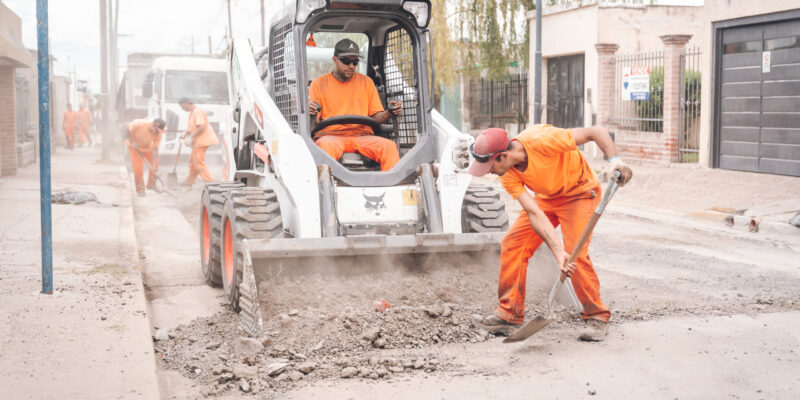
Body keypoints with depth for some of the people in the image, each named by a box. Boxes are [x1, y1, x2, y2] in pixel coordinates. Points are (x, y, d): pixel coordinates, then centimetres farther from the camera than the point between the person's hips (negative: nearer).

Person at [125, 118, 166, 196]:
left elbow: (155, 150, -27)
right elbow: (127, 129, -22)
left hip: (147, 146, 3)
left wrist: (154, 165, -31)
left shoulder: (158, 134, -28)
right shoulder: (139, 124, -37)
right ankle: (140, 189, 4)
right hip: (134, 146, -3)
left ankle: (151, 184, 22)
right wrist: (131, 142, -31)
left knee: (154, 164, 0)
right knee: (138, 167, -12)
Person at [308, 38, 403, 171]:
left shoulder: (366, 82, 19)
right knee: (327, 145, -38)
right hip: (331, 135, -2)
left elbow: (376, 117, 16)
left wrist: (389, 113, -6)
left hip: (362, 136, 3)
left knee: (389, 146, -27)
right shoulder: (319, 84, 11)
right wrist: (310, 113, -20)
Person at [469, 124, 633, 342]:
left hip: (580, 192, -6)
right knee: (512, 244, -5)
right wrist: (558, 251, -35)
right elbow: (534, 213, -24)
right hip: (546, 197, 6)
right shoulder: (508, 176, -18)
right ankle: (509, 315, 4)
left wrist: (615, 160, -44)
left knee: (576, 254, -21)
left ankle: (597, 317, -3)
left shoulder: (541, 141, -36)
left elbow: (597, 131, -29)